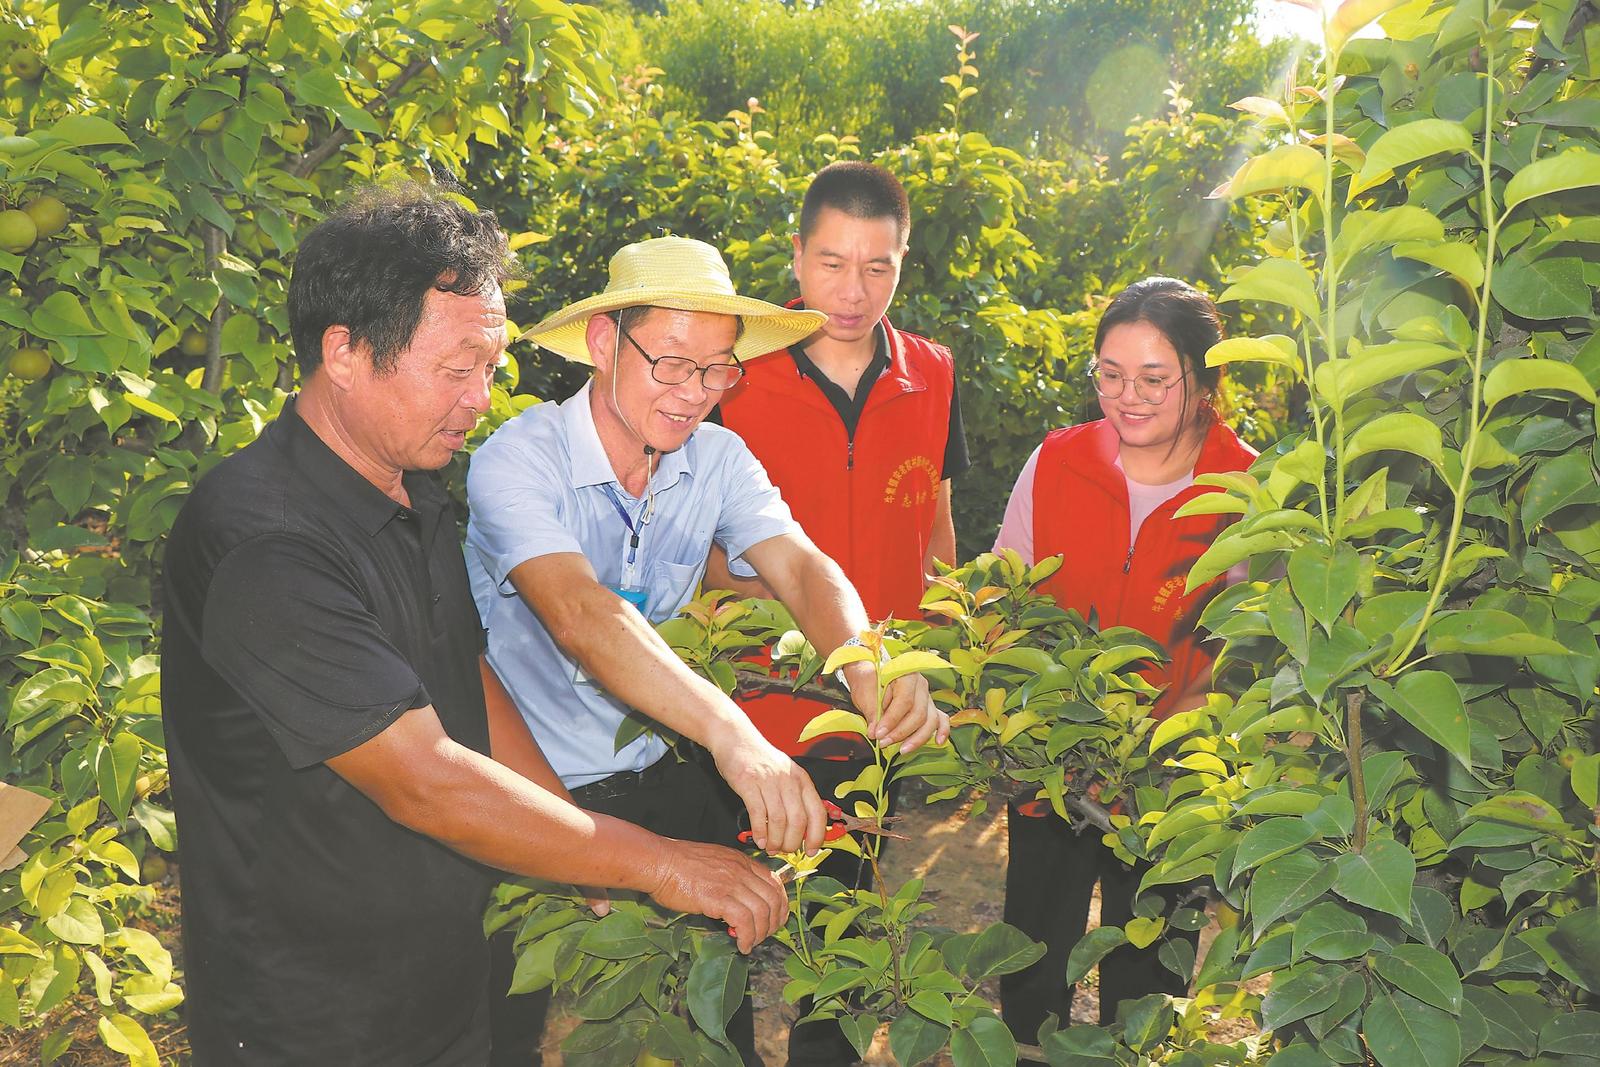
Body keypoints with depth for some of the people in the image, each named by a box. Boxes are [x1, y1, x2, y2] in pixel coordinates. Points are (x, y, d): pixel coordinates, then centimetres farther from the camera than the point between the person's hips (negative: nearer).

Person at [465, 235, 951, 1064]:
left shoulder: (718, 458, -6)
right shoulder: (518, 460, -23)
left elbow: (799, 566, -18)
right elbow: (578, 614, -39)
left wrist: (867, 663, -40)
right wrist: (730, 732, -53)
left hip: (663, 778, 5)